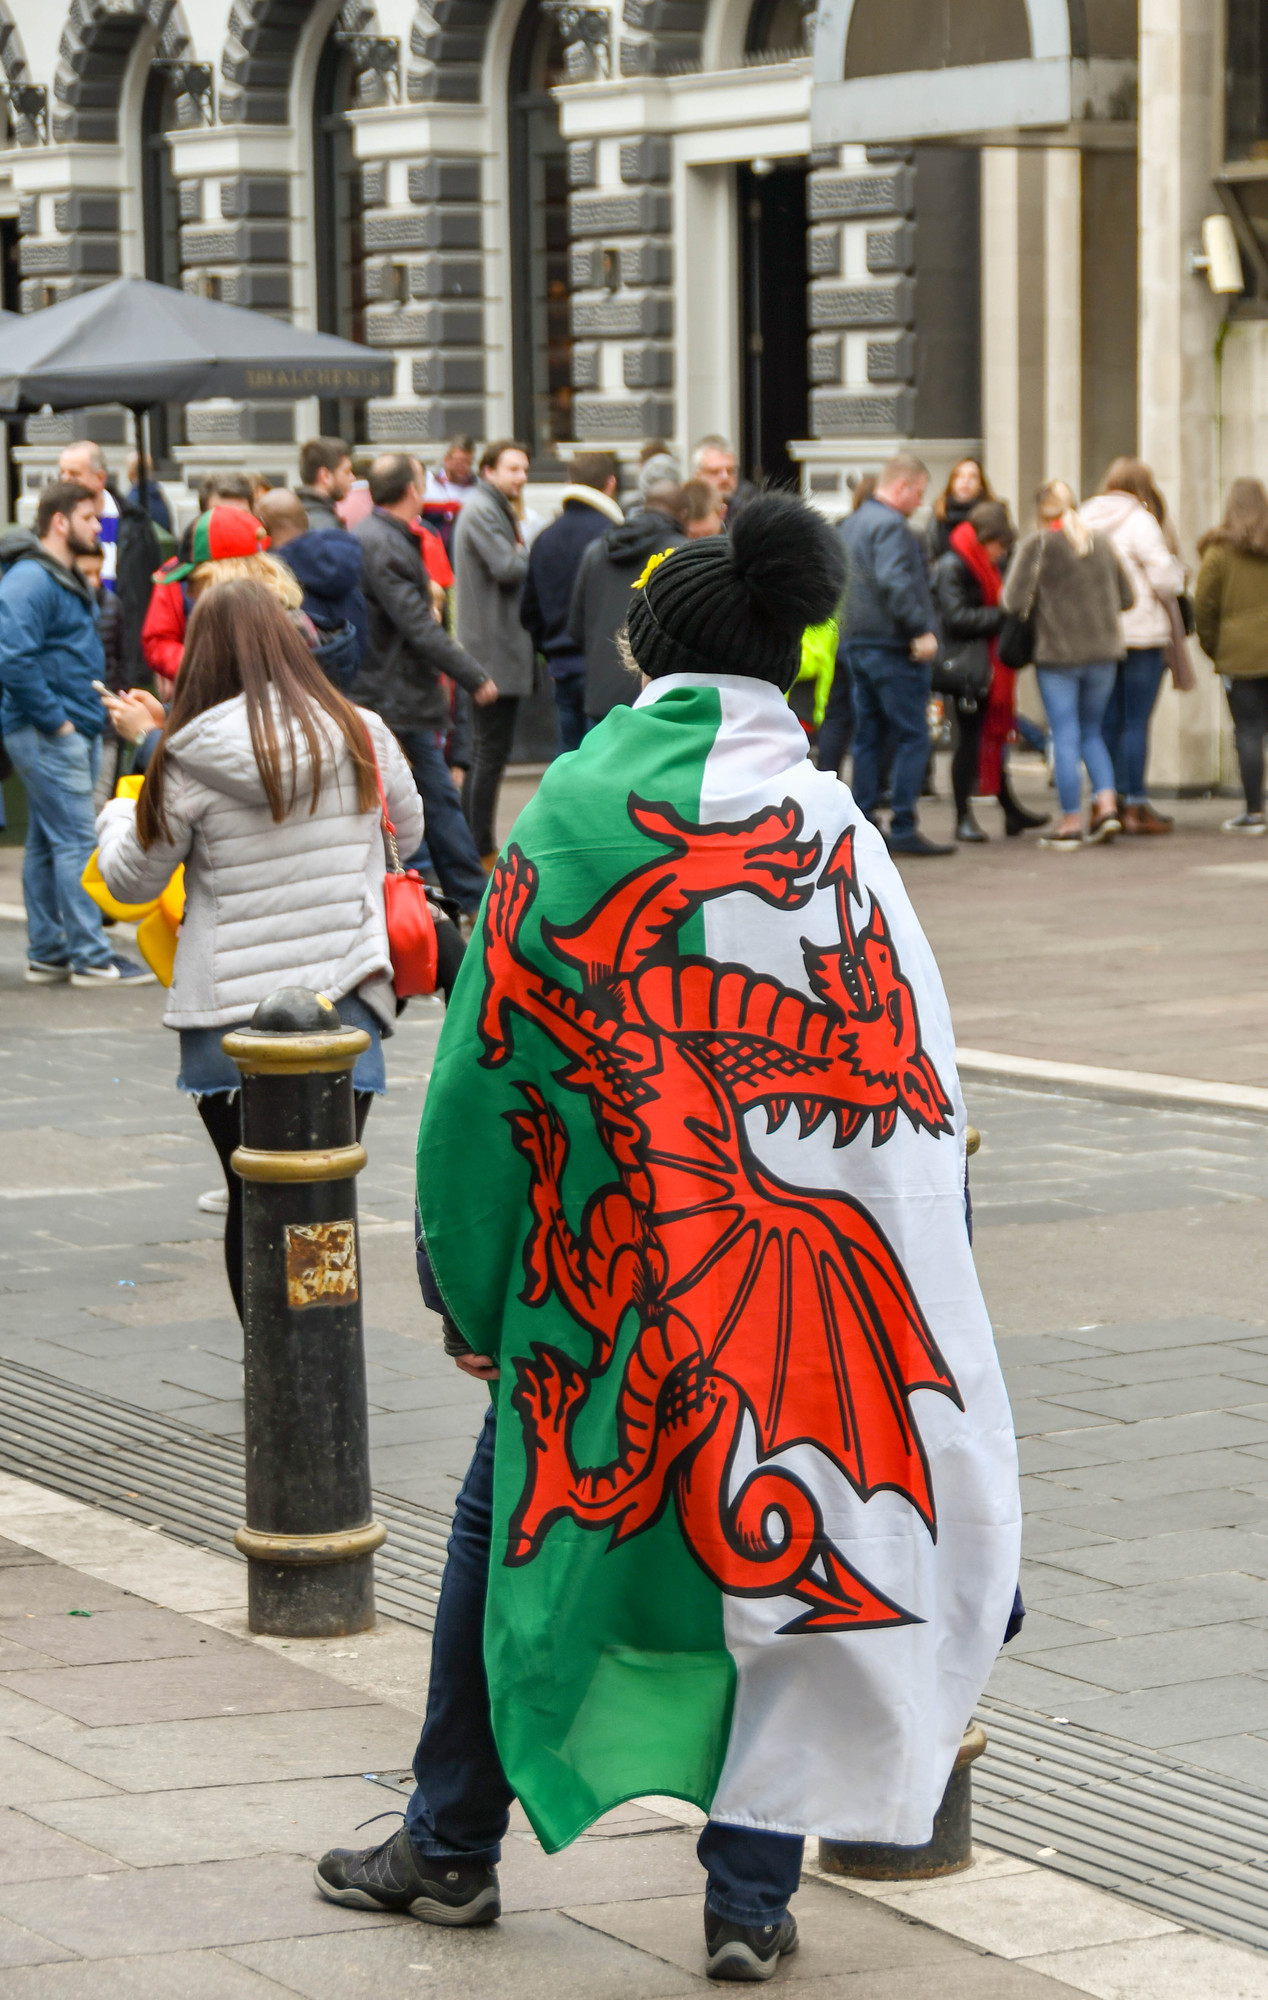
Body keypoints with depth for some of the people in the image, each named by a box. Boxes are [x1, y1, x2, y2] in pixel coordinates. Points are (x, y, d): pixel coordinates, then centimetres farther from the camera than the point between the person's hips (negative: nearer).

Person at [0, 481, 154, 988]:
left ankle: (47, 952, 17)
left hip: (74, 731, 10)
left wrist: (88, 716, 16)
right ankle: (91, 957, -8)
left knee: (47, 843, 13)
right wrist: (55, 719, -20)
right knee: (76, 842, -10)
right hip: (46, 735, -10)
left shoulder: (67, 580, 17)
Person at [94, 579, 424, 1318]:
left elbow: (132, 881, 4)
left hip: (229, 1018, -1)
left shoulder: (187, 763, -9)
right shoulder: (360, 736, -2)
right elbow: (410, 832, 16)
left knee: (253, 1206, 10)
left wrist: (118, 814, 25)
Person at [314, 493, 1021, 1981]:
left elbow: (488, 1058, -4)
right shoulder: (835, 829, -3)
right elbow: (913, 1078, -3)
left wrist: (467, 1289, 4)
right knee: (778, 1541, 10)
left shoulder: (571, 811, -6)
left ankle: (453, 1844, 29)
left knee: (511, 1520, 17)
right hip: (804, 1278, 1)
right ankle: (751, 1895, 11)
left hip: (602, 1268, 0)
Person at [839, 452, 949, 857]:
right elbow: (895, 582, -26)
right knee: (912, 737, -5)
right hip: (892, 646, -9)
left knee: (869, 736, 12)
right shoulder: (890, 526, -14)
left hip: (857, 642, 10)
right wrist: (922, 629, -23)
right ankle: (903, 828, -8)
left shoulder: (851, 523, 17)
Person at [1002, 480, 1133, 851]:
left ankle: (1070, 822, 1)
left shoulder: (1035, 544, -8)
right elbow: (1126, 596, 10)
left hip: (1058, 653, -4)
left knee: (1065, 737, 1)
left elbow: (1014, 601, -13)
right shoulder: (1101, 540, 6)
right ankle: (1107, 804, 2)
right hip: (1103, 650, 4)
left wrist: (1040, 609, 7)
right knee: (1091, 731, 17)